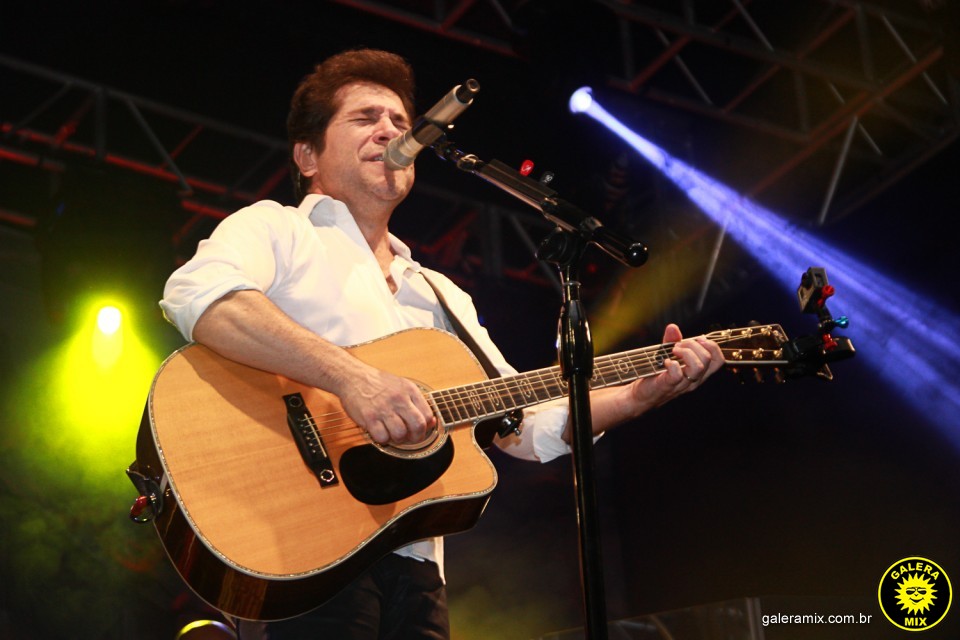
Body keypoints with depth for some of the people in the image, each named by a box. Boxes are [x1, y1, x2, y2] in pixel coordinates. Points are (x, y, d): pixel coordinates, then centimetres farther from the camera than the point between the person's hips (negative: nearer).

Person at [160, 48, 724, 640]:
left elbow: (528, 426, 22)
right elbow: (196, 295, -16)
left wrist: (640, 395, 5)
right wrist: (353, 377, -25)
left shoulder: (441, 296, 27)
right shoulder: (276, 230, 7)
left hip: (411, 569, 6)